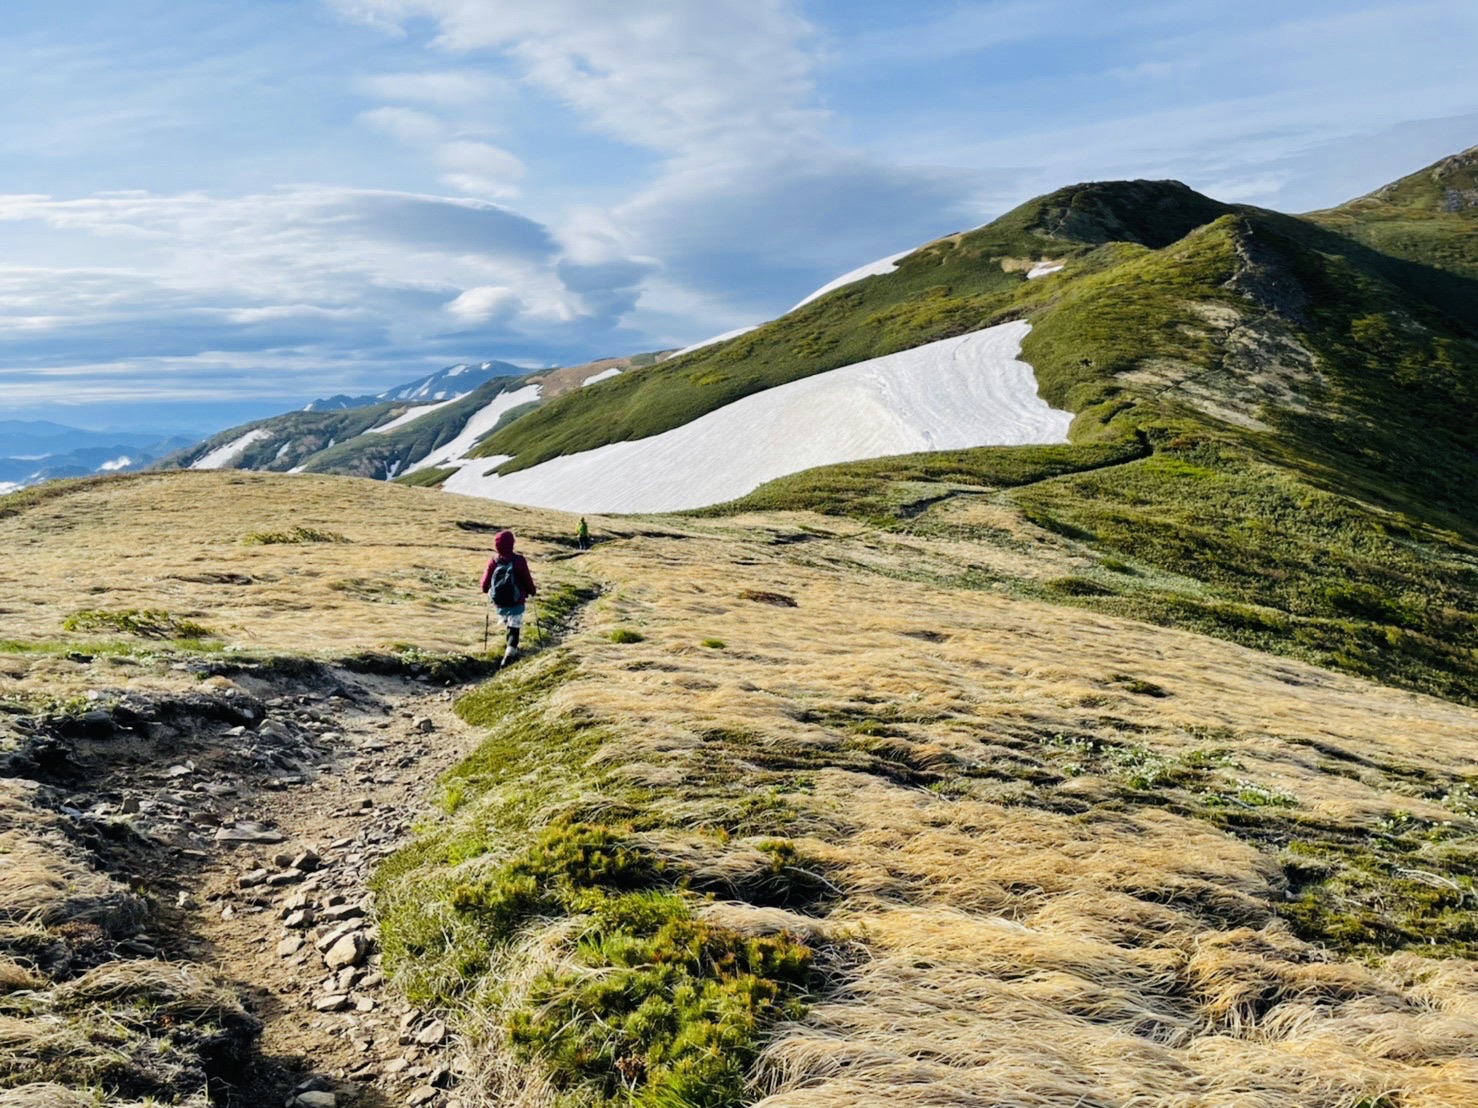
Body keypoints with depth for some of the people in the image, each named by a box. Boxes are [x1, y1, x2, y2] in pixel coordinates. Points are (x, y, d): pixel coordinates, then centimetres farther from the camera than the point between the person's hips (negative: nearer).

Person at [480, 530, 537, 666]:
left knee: (509, 626, 24)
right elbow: (527, 579, -6)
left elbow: (485, 583, -2)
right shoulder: (519, 560, -16)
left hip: (499, 603, 3)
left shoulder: (493, 561, -9)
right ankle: (509, 654, -12)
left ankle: (512, 649, 34)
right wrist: (532, 590, 15)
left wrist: (487, 590, 22)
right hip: (516, 603, -3)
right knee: (514, 629, 2)